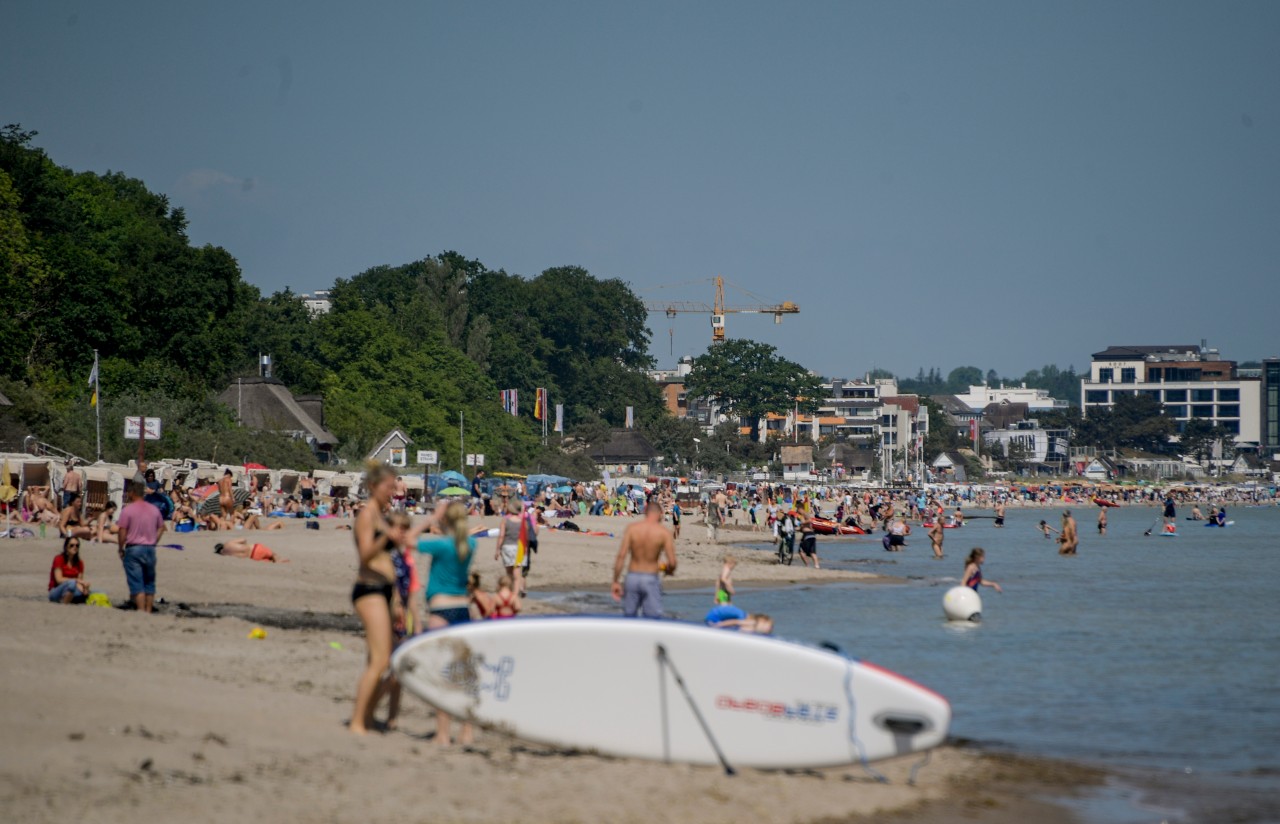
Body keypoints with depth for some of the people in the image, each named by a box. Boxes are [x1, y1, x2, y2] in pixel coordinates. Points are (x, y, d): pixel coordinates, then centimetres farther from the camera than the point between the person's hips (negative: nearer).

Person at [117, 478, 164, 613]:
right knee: (149, 582, 12)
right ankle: (149, 610, 14)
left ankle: (141, 610, -11)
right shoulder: (154, 510, 7)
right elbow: (161, 528, 12)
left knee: (136, 583, -4)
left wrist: (121, 549, 0)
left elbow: (122, 532, -11)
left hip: (133, 549, -5)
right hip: (150, 549, 5)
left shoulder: (127, 510, -9)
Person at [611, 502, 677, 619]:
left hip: (632, 578, 2)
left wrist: (615, 581, 0)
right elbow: (672, 562, -9)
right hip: (650, 578, -2)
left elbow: (621, 556, -4)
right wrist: (669, 570, 15)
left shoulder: (631, 528, 0)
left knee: (629, 617, 12)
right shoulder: (663, 532, -5)